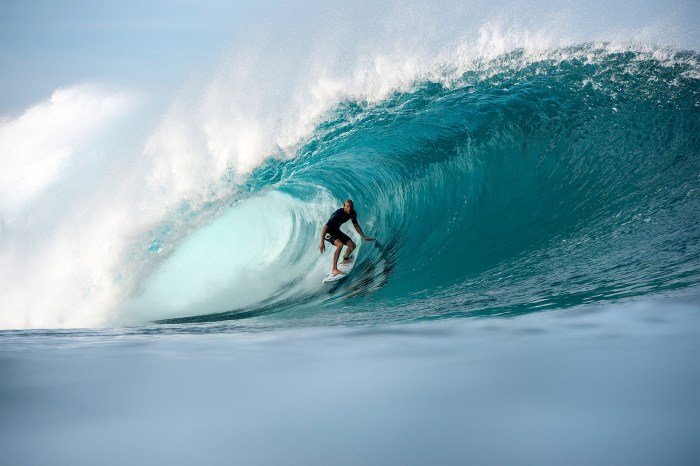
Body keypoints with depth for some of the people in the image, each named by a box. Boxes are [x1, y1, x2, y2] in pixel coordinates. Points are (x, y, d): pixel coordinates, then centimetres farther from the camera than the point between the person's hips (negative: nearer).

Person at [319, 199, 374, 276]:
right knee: (340, 244, -33)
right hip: (328, 232, -8)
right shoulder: (338, 214, -34)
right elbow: (325, 228, -30)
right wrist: (322, 243, -32)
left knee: (352, 245, 7)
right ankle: (334, 269, -30)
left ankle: (345, 260, 38)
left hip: (336, 231, 8)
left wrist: (364, 237, 10)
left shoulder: (352, 213, -10)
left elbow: (356, 225, 9)